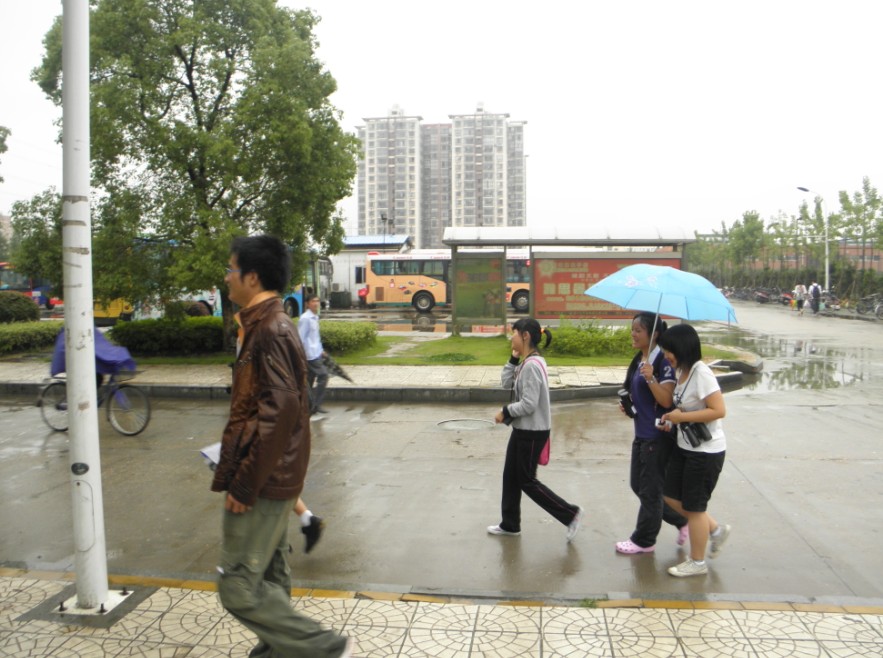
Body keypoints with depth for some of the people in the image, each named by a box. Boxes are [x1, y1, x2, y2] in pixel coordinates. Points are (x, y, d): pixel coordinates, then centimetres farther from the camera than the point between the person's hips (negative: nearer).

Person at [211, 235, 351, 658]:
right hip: (269, 480, 10)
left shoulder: (271, 330, -19)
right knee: (268, 580, 18)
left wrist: (243, 483, -21)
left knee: (239, 588, -2)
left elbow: (280, 411, -27)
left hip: (262, 484, -10)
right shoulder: (265, 325, 13)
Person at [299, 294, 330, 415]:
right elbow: (300, 338, -16)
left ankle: (310, 406, 16)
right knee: (323, 375, -10)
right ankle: (316, 404, -5)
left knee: (310, 380, 11)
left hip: (316, 354, 9)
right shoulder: (305, 318, -13)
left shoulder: (315, 317, 15)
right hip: (310, 355, -9)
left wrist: (321, 350, 20)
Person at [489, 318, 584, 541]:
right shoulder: (526, 362, 7)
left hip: (533, 432, -10)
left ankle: (570, 513, 12)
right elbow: (507, 384, 9)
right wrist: (513, 359, 0)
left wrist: (505, 412, -13)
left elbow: (528, 404, -26)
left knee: (527, 481, 2)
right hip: (522, 429, 10)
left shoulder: (532, 365, -24)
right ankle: (510, 524, 28)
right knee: (510, 476, 16)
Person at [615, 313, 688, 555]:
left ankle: (644, 540, 19)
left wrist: (650, 378, -33)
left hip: (658, 436, -9)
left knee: (650, 490, 4)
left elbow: (666, 400, -21)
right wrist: (626, 403, 4)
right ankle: (681, 521, 30)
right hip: (642, 433, 9)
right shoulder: (638, 360, 10)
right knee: (637, 485, 16)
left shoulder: (663, 362, -17)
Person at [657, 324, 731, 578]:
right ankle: (716, 530, 33)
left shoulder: (701, 374, -23)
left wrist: (682, 417, -23)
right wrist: (672, 417, -1)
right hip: (685, 447, 9)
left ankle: (697, 562, 24)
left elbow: (719, 410, -26)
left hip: (706, 452, -9)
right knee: (672, 496, 15)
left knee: (693, 507, 5)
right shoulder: (683, 372, 4)